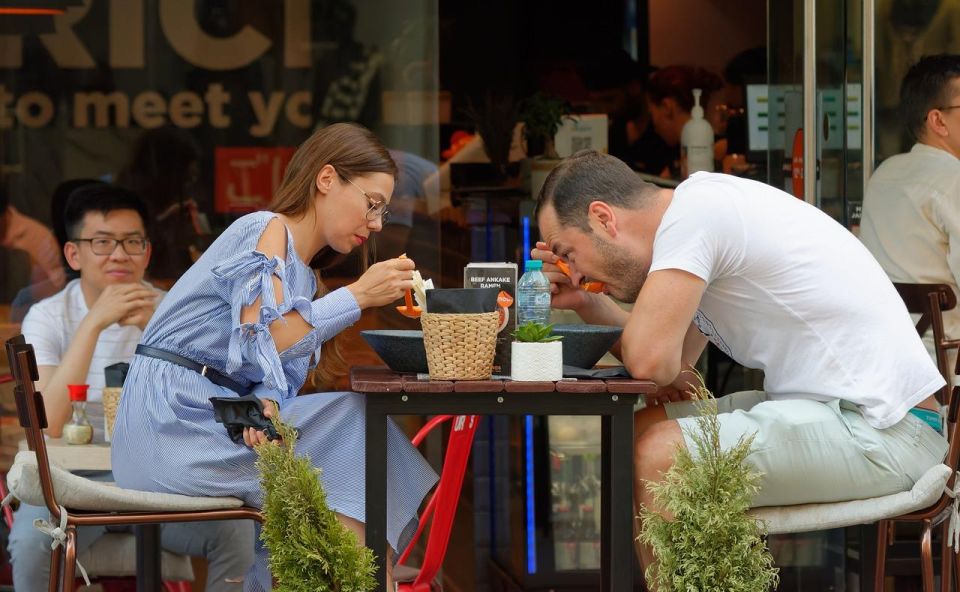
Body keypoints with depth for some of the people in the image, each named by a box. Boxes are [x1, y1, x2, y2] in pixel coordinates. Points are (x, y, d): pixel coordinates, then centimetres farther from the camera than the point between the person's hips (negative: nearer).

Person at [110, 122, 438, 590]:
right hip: (170, 415, -8)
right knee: (355, 421, -14)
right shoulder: (266, 230, -7)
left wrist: (268, 403, -15)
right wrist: (359, 295, -14)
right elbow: (261, 338, -20)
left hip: (220, 414, 8)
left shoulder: (305, 277, 20)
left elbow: (283, 371, 9)